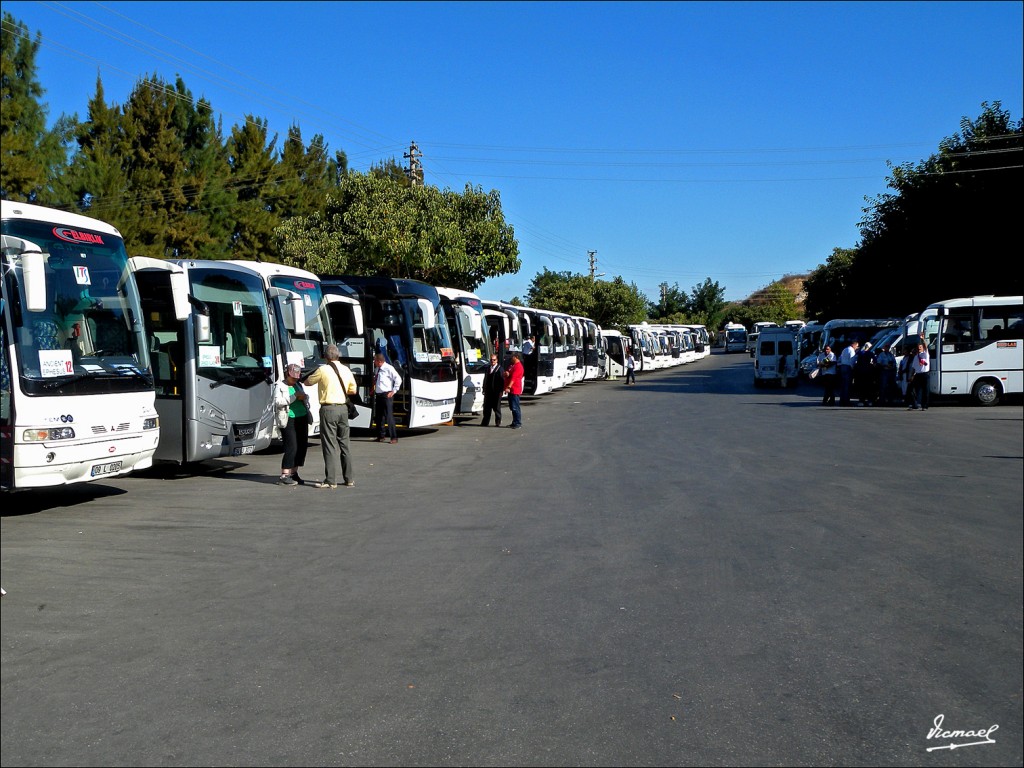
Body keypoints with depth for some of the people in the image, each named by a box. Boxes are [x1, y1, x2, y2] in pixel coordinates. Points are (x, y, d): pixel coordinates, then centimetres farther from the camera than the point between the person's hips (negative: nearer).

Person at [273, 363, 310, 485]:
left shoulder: (298, 385, 18)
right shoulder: (280, 386, -2)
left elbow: (305, 398, 28)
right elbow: (277, 402, -15)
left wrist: (304, 397, 4)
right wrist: (294, 397, -19)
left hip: (302, 419, 7)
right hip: (289, 420, -7)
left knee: (302, 446, 5)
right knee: (291, 448, -11)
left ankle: (294, 473, 15)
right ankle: (284, 476, -7)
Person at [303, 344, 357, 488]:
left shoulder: (323, 370, -9)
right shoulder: (346, 370, 7)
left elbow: (307, 382, 5)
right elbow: (353, 390, 14)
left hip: (328, 409, -5)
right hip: (343, 408, 5)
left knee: (330, 444, -3)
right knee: (344, 443, 13)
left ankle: (330, 480, -4)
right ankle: (348, 479, 17)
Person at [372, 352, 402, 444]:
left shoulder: (389, 368, -10)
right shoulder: (377, 369, 13)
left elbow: (398, 379, -12)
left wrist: (394, 391, -12)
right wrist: (373, 389, 17)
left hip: (386, 395, -8)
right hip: (378, 395, 8)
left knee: (389, 416, -11)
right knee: (379, 416, 12)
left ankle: (394, 437, -7)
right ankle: (380, 436, 23)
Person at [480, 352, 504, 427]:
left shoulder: (500, 369, -4)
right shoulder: (488, 368, 14)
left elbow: (502, 380, -7)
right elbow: (485, 379, 16)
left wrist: (501, 390, -13)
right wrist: (484, 389, 10)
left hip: (496, 392, -5)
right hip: (488, 391, 5)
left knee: (497, 407, 2)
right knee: (487, 407, 8)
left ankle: (498, 422, 11)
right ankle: (485, 422, 14)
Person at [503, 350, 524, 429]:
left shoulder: (518, 366, -14)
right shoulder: (512, 365, 19)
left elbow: (513, 378, -23)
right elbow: (506, 374, 21)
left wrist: (508, 387, -30)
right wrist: (506, 374, -3)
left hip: (515, 390, -10)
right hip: (511, 390, 10)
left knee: (515, 407, -9)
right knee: (512, 407, 13)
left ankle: (518, 424, -7)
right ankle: (515, 422, 20)